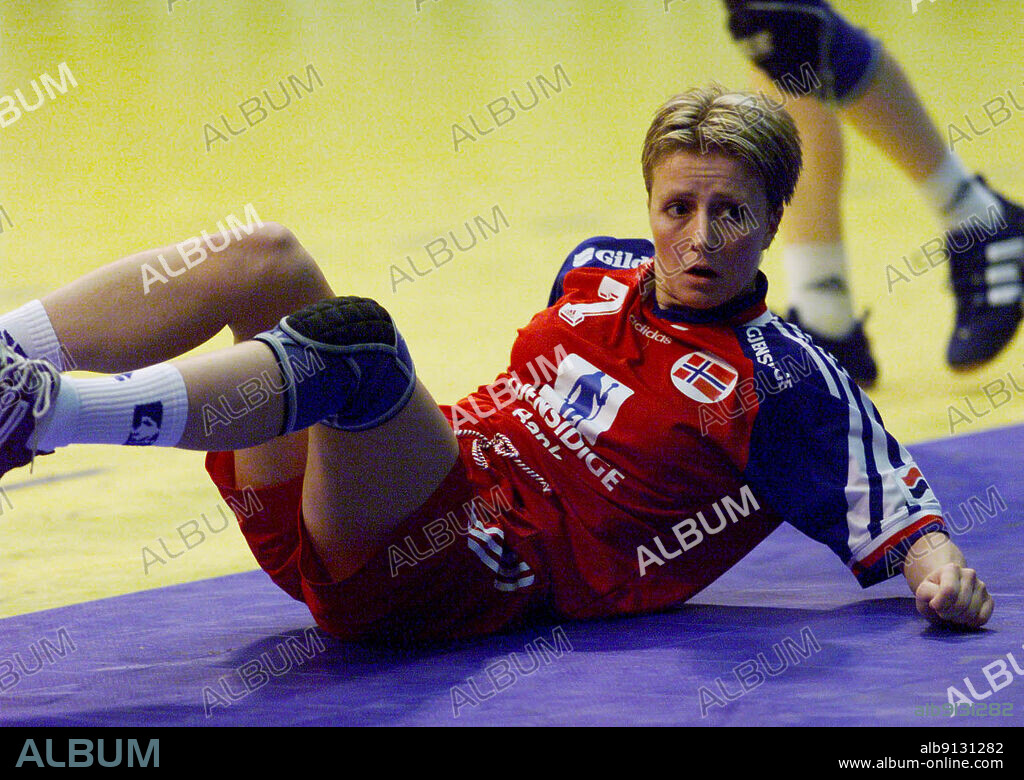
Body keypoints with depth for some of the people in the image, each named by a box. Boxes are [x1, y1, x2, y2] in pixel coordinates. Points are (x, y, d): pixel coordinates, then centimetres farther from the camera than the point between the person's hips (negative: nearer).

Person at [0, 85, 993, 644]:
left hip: (474, 570, -7)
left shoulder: (788, 382, 1)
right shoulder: (598, 270, 20)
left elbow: (896, 512, 0)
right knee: (265, 259, -9)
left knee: (351, 339, -33)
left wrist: (939, 567, -19)